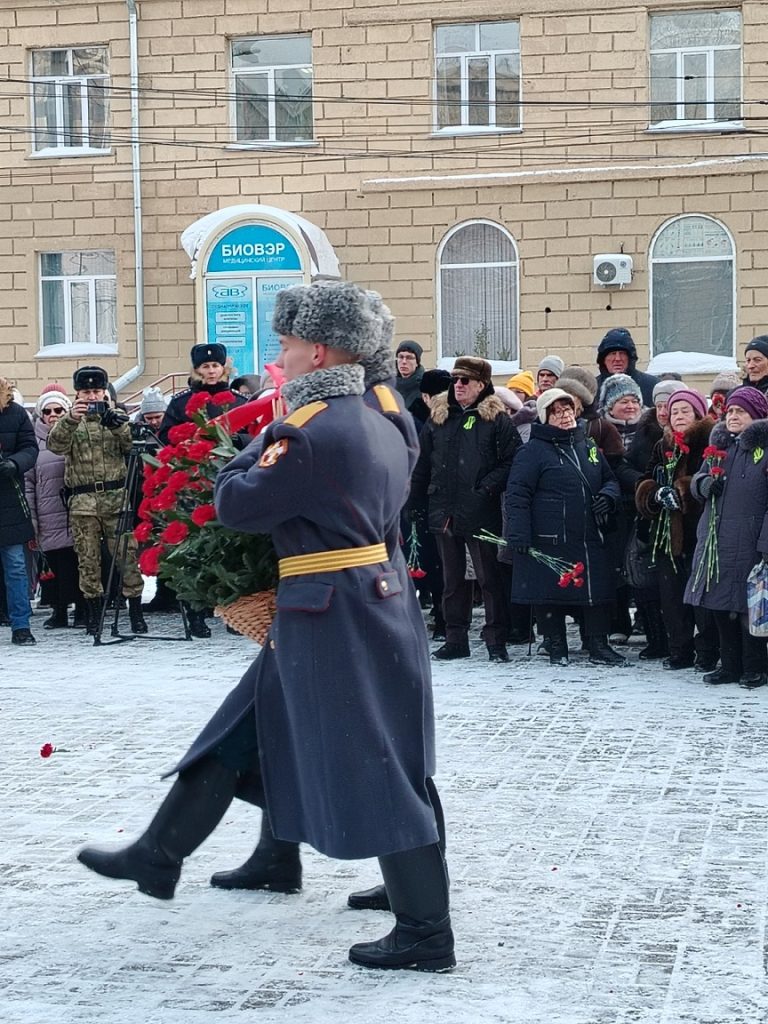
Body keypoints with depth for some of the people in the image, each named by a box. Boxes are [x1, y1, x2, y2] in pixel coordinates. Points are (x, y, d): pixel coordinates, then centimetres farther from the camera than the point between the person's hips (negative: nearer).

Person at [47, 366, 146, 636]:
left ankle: (136, 614, 3)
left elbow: (132, 445, -3)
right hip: (82, 502, 1)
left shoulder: (116, 417, 10)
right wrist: (70, 419, -25)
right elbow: (55, 445, -9)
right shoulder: (70, 422, 9)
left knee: (127, 555, -3)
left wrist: (116, 424, -20)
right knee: (88, 559, 3)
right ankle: (93, 616, 11)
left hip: (116, 497, 0)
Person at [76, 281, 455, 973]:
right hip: (383, 598, 10)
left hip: (332, 619, -10)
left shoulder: (312, 433, -19)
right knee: (242, 731, 17)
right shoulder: (383, 426, 9)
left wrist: (271, 436, 3)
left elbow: (235, 505, -10)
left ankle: (426, 935, 4)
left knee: (372, 773, -3)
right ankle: (159, 857, 28)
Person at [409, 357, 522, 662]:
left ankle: (496, 640, 6)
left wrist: (488, 488, -15)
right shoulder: (438, 417, 11)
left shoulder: (496, 419, -2)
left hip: (481, 513, -5)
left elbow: (513, 460, -7)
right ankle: (456, 639, 19)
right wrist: (416, 505, 8)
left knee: (490, 577, 0)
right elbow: (422, 465, 12)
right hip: (443, 511, 5)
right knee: (452, 578, 11)